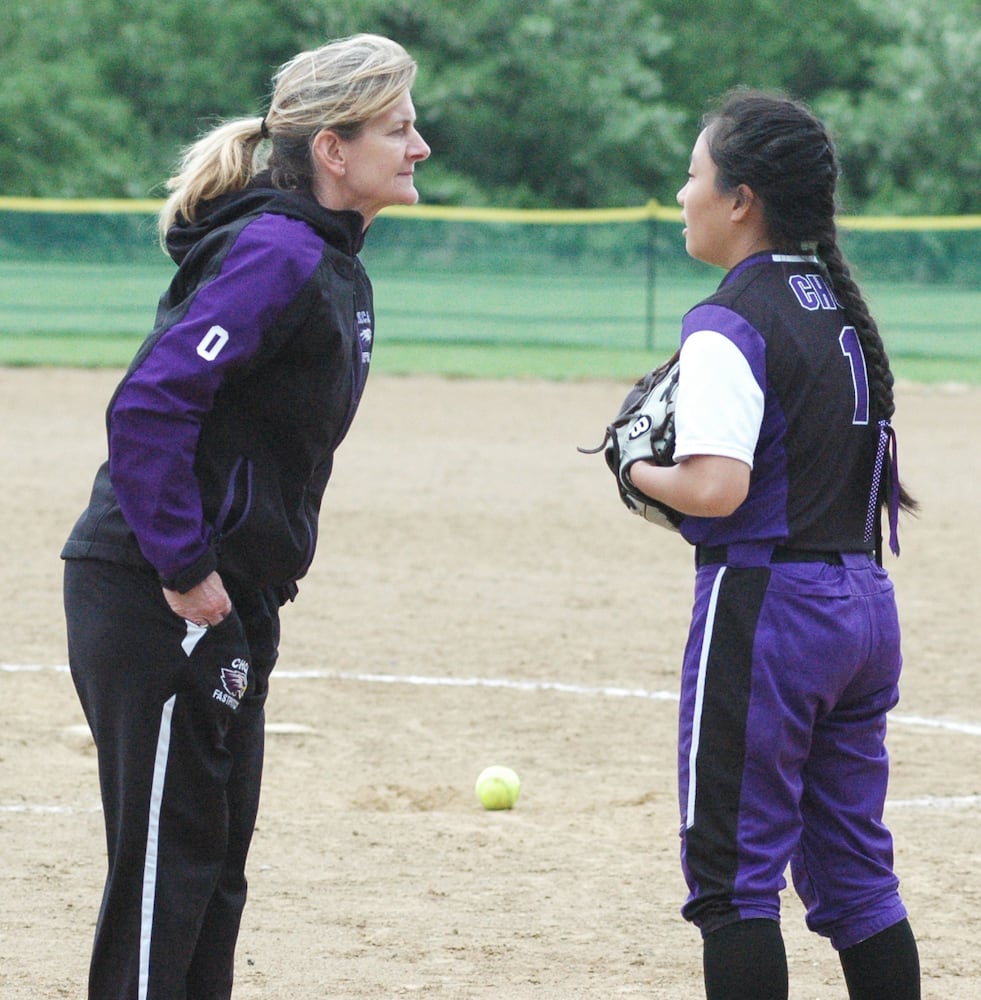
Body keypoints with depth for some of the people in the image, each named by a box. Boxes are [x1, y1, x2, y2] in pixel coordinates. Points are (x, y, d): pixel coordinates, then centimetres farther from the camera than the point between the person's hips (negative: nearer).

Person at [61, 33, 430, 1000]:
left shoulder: (334, 266, 13)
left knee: (213, 862, 15)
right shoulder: (276, 257, -18)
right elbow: (148, 406, -24)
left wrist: (256, 575, 14)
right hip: (153, 595, -10)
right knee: (167, 857, -4)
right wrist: (186, 568, -22)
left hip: (229, 598, 10)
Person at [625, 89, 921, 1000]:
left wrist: (640, 473, -6)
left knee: (732, 873, -1)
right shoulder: (844, 311, 12)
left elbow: (716, 488, -25)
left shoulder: (729, 327, -15)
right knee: (854, 871, 15)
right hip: (864, 600, 8)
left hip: (766, 601, -8)